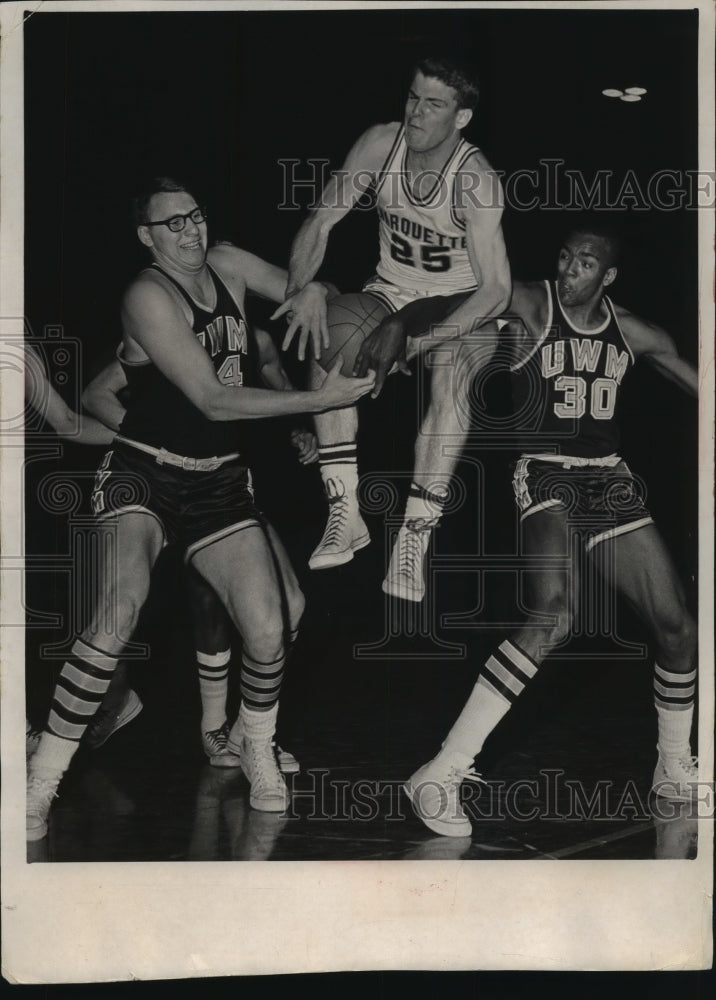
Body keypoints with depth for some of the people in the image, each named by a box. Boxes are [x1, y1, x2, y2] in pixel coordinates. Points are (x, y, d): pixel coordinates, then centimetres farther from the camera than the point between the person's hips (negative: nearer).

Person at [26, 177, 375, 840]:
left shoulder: (227, 267, 4)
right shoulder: (148, 296, -15)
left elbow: (306, 293, 19)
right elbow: (214, 401, -21)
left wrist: (312, 293, -7)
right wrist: (319, 399, -24)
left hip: (219, 481, 6)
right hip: (144, 474, -5)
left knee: (270, 631, -7)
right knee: (119, 611, -28)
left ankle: (255, 743, 26)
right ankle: (40, 784, -17)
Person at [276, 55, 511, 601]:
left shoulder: (477, 180, -22)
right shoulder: (381, 144, -11)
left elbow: (496, 289, -26)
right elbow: (320, 222, -5)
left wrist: (419, 339, -37)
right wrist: (301, 291, -24)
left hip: (457, 304, -3)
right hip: (391, 290, 3)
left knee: (452, 375, -36)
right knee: (329, 340, -29)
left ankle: (414, 539, -31)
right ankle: (345, 514, -26)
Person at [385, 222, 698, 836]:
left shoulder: (631, 333, 8)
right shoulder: (526, 308, -6)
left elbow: (690, 376, 21)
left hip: (609, 480, 6)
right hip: (546, 478, -6)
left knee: (677, 628, 5)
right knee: (555, 613, -30)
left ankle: (675, 769, 30)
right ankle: (441, 776, -28)